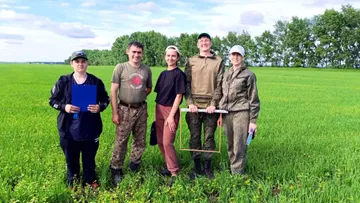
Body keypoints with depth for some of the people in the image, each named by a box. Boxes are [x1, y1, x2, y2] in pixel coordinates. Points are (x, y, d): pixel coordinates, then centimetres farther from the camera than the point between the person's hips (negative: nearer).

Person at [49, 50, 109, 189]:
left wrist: (100, 107, -12)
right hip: (69, 130, 0)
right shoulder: (63, 81, -2)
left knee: (89, 158, 13)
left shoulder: (96, 82, 0)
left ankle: (89, 181, 34)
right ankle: (73, 182, 35)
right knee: (71, 158, 14)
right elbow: (52, 100, 5)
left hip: (90, 129, 0)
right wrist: (64, 107, -14)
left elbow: (106, 99, 9)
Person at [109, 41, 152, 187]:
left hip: (141, 109, 4)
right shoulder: (120, 68, -4)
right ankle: (116, 170, 9)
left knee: (140, 141, 11)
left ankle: (134, 168, 27)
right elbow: (113, 91, -6)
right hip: (125, 109, -4)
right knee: (121, 141, -4)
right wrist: (115, 113, -10)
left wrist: (141, 95, 3)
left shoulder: (146, 70, 6)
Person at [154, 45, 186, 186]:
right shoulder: (163, 73, 11)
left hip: (171, 110, -7)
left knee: (167, 142, -10)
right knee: (160, 142, 11)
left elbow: (179, 96, -12)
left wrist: (171, 116, -17)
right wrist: (157, 112, 11)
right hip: (159, 109, 7)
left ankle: (174, 173, -1)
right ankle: (169, 166, 26)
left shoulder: (179, 74, -8)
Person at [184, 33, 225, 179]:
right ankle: (197, 168, 15)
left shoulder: (219, 61, 6)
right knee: (194, 137, 4)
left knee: (209, 137, 5)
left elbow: (219, 85, 1)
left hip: (211, 106, 0)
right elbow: (187, 84, 4)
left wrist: (214, 104, -9)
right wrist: (190, 103, -8)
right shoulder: (191, 61, 8)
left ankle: (207, 167, 17)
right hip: (194, 106, 1)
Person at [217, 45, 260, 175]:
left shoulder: (248, 75, -1)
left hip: (241, 113, -5)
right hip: (227, 113, 5)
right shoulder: (226, 74, 16)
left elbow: (254, 99, -2)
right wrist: (220, 115, 17)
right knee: (230, 146, 10)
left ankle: (237, 174, 3)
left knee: (239, 146, -5)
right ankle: (232, 169, 21)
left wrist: (253, 121, -6)